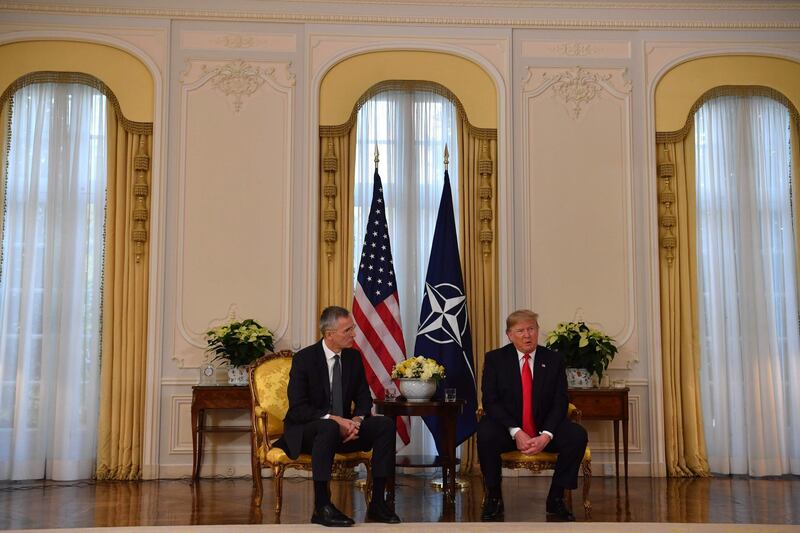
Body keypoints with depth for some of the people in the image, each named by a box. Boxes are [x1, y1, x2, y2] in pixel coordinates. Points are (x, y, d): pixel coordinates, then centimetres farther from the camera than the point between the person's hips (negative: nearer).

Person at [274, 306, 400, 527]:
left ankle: (377, 502, -15)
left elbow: (364, 398, 7)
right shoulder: (304, 359, -14)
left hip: (342, 428, 6)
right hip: (305, 432, -6)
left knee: (386, 424, -16)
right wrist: (333, 419, -31)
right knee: (328, 428, -39)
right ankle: (321, 507, -32)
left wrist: (357, 421, -15)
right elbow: (298, 409, -19)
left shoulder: (353, 356, 3)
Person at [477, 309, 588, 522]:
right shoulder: (495, 359, -1)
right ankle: (493, 497, -12)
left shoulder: (554, 360, 3)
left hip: (544, 429, 2)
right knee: (485, 435, -34)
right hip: (507, 429, -2)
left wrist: (546, 435, -20)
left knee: (578, 436, -25)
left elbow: (560, 403, -3)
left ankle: (556, 498, -8)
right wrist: (516, 432, -23)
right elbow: (490, 401, -9)